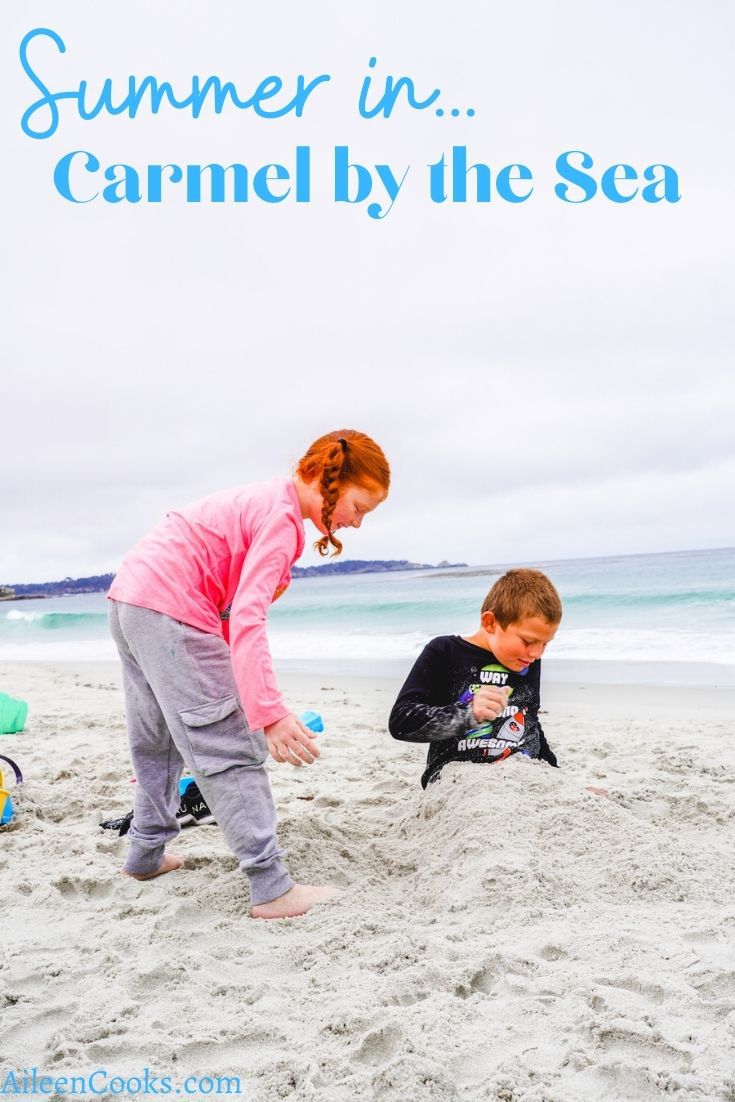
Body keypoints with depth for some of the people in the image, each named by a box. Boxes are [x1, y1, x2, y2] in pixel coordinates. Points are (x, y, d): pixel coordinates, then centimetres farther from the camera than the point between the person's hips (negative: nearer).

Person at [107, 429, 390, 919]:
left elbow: (234, 608, 16)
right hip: (169, 609, -10)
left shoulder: (264, 500, 15)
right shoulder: (282, 516, -15)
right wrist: (270, 713, -31)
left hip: (131, 600, 10)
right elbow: (247, 618, -26)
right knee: (231, 749, -8)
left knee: (161, 742, 23)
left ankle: (147, 855, 37)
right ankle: (272, 888, -4)